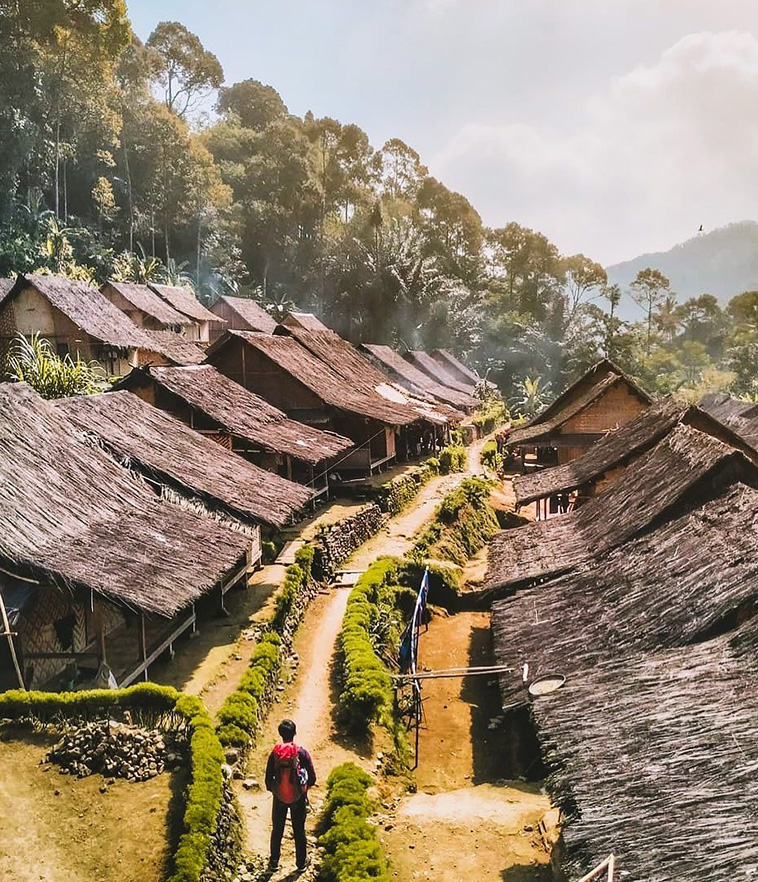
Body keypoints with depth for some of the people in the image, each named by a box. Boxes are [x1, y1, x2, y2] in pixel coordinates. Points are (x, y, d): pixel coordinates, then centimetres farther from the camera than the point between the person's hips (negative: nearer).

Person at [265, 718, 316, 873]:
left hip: (279, 797, 1)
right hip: (298, 797, -1)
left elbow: (268, 779, -8)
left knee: (277, 829, 20)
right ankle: (301, 863, 30)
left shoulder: (274, 754, -15)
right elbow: (312, 778, -11)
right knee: (299, 831, 17)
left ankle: (274, 861, 34)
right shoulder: (302, 753, -17)